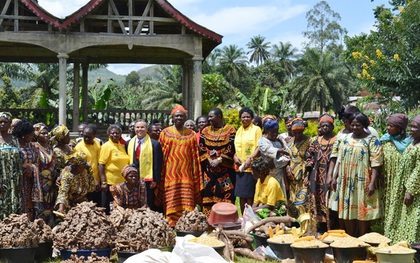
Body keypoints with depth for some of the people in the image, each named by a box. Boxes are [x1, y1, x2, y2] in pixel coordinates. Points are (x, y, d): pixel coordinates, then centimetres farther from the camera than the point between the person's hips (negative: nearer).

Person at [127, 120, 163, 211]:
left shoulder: (154, 144, -3)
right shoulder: (130, 143, 11)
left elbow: (158, 164, -5)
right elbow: (127, 161, 15)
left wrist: (155, 180, -9)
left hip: (148, 181, -4)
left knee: (148, 206, 1)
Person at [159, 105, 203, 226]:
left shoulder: (191, 134, 11)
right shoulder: (165, 133, 6)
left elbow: (195, 157, 11)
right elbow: (161, 155, 5)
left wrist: (196, 175, 7)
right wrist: (160, 175, -1)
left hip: (186, 175, 1)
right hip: (170, 174, -1)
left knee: (187, 206, -2)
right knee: (171, 206, -3)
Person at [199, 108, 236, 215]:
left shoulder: (230, 130, 1)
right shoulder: (205, 131, 12)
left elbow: (231, 149, -6)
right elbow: (201, 148, 6)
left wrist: (219, 160, -14)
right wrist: (209, 160, -8)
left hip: (225, 169, -3)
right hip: (208, 169, 3)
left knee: (226, 195, -7)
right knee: (208, 195, 0)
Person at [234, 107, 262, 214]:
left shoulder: (256, 129, -1)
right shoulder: (239, 130, 17)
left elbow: (259, 147, -7)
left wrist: (250, 158, -19)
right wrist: (235, 156, 2)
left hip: (251, 167, -6)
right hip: (239, 166, 6)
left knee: (249, 196, -6)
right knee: (241, 196, 7)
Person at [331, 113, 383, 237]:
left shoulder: (371, 140, -5)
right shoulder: (347, 138, 12)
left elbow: (375, 164, -11)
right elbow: (340, 160, 16)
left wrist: (372, 183, -19)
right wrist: (335, 177, 12)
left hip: (363, 183, -5)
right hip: (346, 183, 5)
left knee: (363, 213, -1)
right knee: (348, 212, 9)